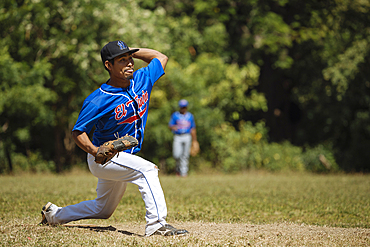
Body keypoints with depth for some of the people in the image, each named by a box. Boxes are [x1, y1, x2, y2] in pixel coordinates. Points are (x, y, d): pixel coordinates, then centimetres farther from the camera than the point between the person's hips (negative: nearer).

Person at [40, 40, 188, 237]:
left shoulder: (142, 80, -5)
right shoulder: (98, 100, -22)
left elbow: (161, 58, 9)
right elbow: (78, 132, -15)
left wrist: (130, 51, -1)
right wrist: (96, 151, -34)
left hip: (124, 159, 8)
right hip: (104, 160, -7)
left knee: (103, 209, 21)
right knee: (147, 169, -30)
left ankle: (54, 214, 38)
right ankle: (156, 224, -31)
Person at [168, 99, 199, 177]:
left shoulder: (190, 116, 12)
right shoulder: (175, 115, 7)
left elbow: (193, 129, 16)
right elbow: (170, 126, 2)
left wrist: (194, 140, 14)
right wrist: (173, 127, -23)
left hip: (187, 137, 1)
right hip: (177, 136, -1)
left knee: (185, 155, -4)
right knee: (177, 154, -12)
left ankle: (184, 172, 0)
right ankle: (178, 167, 15)